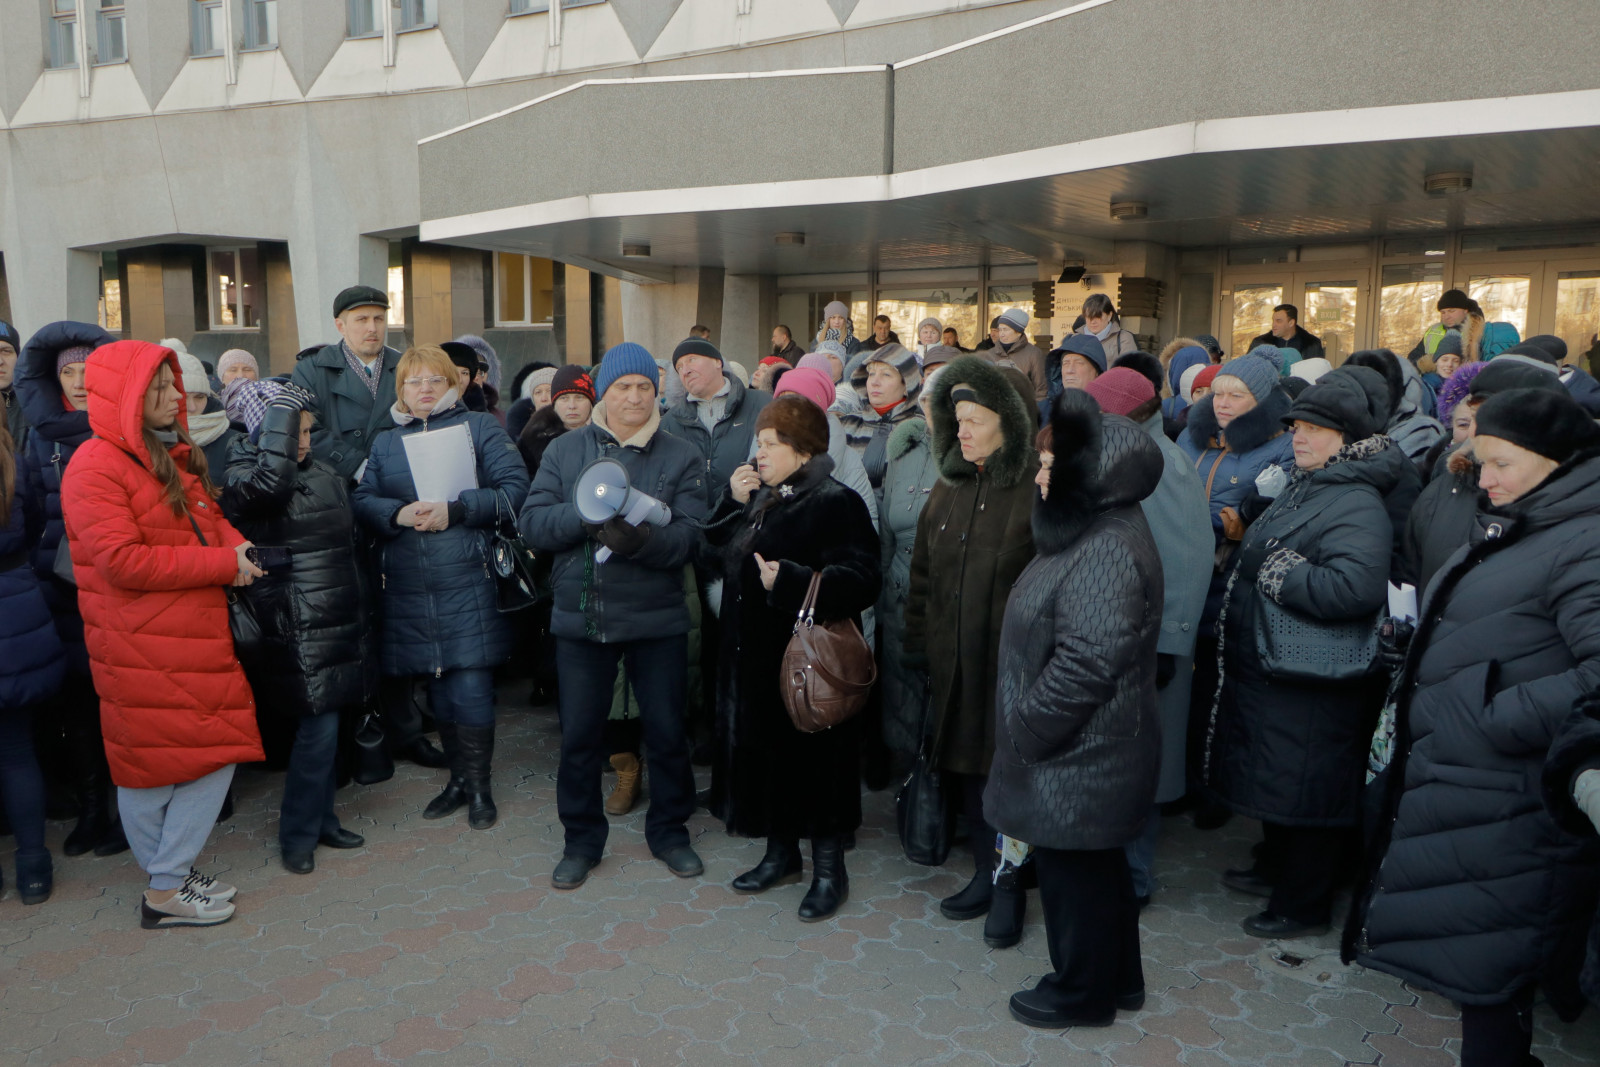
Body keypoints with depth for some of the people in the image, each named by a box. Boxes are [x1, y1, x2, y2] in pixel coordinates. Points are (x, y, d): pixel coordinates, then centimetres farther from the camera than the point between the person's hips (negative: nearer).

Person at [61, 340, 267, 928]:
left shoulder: (175, 455, 14)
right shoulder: (96, 465, -14)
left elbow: (209, 518, 24)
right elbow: (122, 561, -21)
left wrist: (236, 545, 0)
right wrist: (222, 563, -18)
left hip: (197, 636, 9)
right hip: (141, 648, -8)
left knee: (212, 753, 11)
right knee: (151, 762, 3)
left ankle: (176, 875, 25)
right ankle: (166, 891, 16)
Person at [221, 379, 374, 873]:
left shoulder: (323, 474, 14)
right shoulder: (241, 477, -8)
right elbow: (272, 477, -34)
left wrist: (359, 617, 24)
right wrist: (281, 404, -23)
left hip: (337, 624, 7)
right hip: (294, 631, -7)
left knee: (326, 725, 13)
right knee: (318, 728, -7)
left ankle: (321, 819, 27)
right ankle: (297, 834, 10)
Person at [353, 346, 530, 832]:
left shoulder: (479, 427, 6)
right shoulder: (385, 443, 18)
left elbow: (515, 489, -4)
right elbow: (361, 501, 9)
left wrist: (456, 509, -14)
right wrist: (399, 513, -12)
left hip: (467, 583, -4)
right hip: (408, 589, 4)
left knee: (470, 687, -6)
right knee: (438, 689, 11)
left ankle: (478, 783, 13)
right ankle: (458, 778, 28)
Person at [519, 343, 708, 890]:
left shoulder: (683, 457, 0)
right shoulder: (565, 450, 5)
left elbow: (688, 536, -12)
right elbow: (532, 523, -4)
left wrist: (637, 538, -30)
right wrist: (586, 514, -20)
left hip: (657, 618, -1)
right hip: (580, 616, 1)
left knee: (666, 730, 9)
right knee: (579, 733, 9)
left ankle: (669, 831, 30)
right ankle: (581, 839, 28)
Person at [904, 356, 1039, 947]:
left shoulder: (1039, 488, -11)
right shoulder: (950, 486, 10)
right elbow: (923, 570, 14)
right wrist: (917, 642, 12)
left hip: (1013, 659, -6)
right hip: (953, 659, 6)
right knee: (965, 765, 15)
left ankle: (1012, 888, 22)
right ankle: (986, 872, 33)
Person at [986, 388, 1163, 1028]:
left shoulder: (1106, 550, -26)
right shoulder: (1092, 527, 7)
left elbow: (1083, 666, -29)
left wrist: (1023, 733, -17)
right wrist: (1023, 730, 14)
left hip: (1079, 757, -10)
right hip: (1089, 749, 10)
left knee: (1075, 872, 10)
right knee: (1097, 867, 23)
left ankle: (1083, 991, 30)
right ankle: (1118, 976, 41)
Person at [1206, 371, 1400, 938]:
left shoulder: (1356, 505, -20)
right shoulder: (1300, 487, 11)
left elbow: (1358, 587, -36)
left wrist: (1280, 574, -25)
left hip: (1310, 684, -10)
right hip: (1265, 668, 10)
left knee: (1301, 788, 3)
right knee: (1273, 778, 23)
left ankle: (1304, 905, 19)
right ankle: (1276, 866, 42)